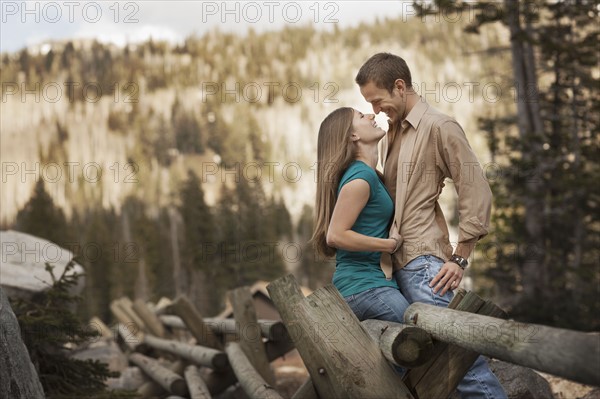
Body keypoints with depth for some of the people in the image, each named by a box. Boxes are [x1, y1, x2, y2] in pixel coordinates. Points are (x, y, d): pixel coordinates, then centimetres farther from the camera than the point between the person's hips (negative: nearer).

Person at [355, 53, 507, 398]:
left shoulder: (439, 126, -6)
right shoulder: (393, 131, 18)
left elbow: (477, 194, -9)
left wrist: (460, 258, -10)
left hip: (424, 262, -8)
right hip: (396, 262, 8)